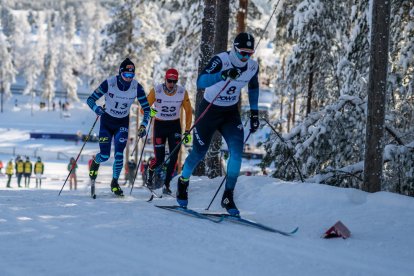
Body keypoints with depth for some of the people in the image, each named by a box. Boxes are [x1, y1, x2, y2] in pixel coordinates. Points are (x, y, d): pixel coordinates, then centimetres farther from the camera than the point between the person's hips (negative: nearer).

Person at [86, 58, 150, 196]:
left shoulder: (137, 87, -17)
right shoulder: (109, 83, -23)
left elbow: (146, 108, -8)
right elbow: (90, 99, -17)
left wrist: (143, 125, -23)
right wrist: (97, 109, -38)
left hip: (123, 123, 1)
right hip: (107, 121, -1)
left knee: (119, 153, -13)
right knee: (104, 156, -6)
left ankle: (115, 182, 8)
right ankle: (96, 162, 33)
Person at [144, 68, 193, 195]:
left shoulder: (182, 92, -12)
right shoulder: (156, 91, -16)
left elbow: (188, 112, -1)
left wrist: (187, 131, -5)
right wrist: (149, 112, -35)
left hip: (175, 126, 1)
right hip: (159, 125, -1)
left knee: (174, 156, -11)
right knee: (159, 159, -4)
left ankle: (166, 185, -1)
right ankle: (150, 170, 30)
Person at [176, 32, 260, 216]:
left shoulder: (252, 67, -8)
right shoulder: (221, 61, -25)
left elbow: (253, 87, 14)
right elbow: (200, 82, -38)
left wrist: (254, 112, 10)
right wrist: (223, 75, -53)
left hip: (231, 113, 4)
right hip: (209, 110, -4)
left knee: (237, 151, -17)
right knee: (199, 153, 7)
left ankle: (228, 196, -9)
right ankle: (183, 182, 38)